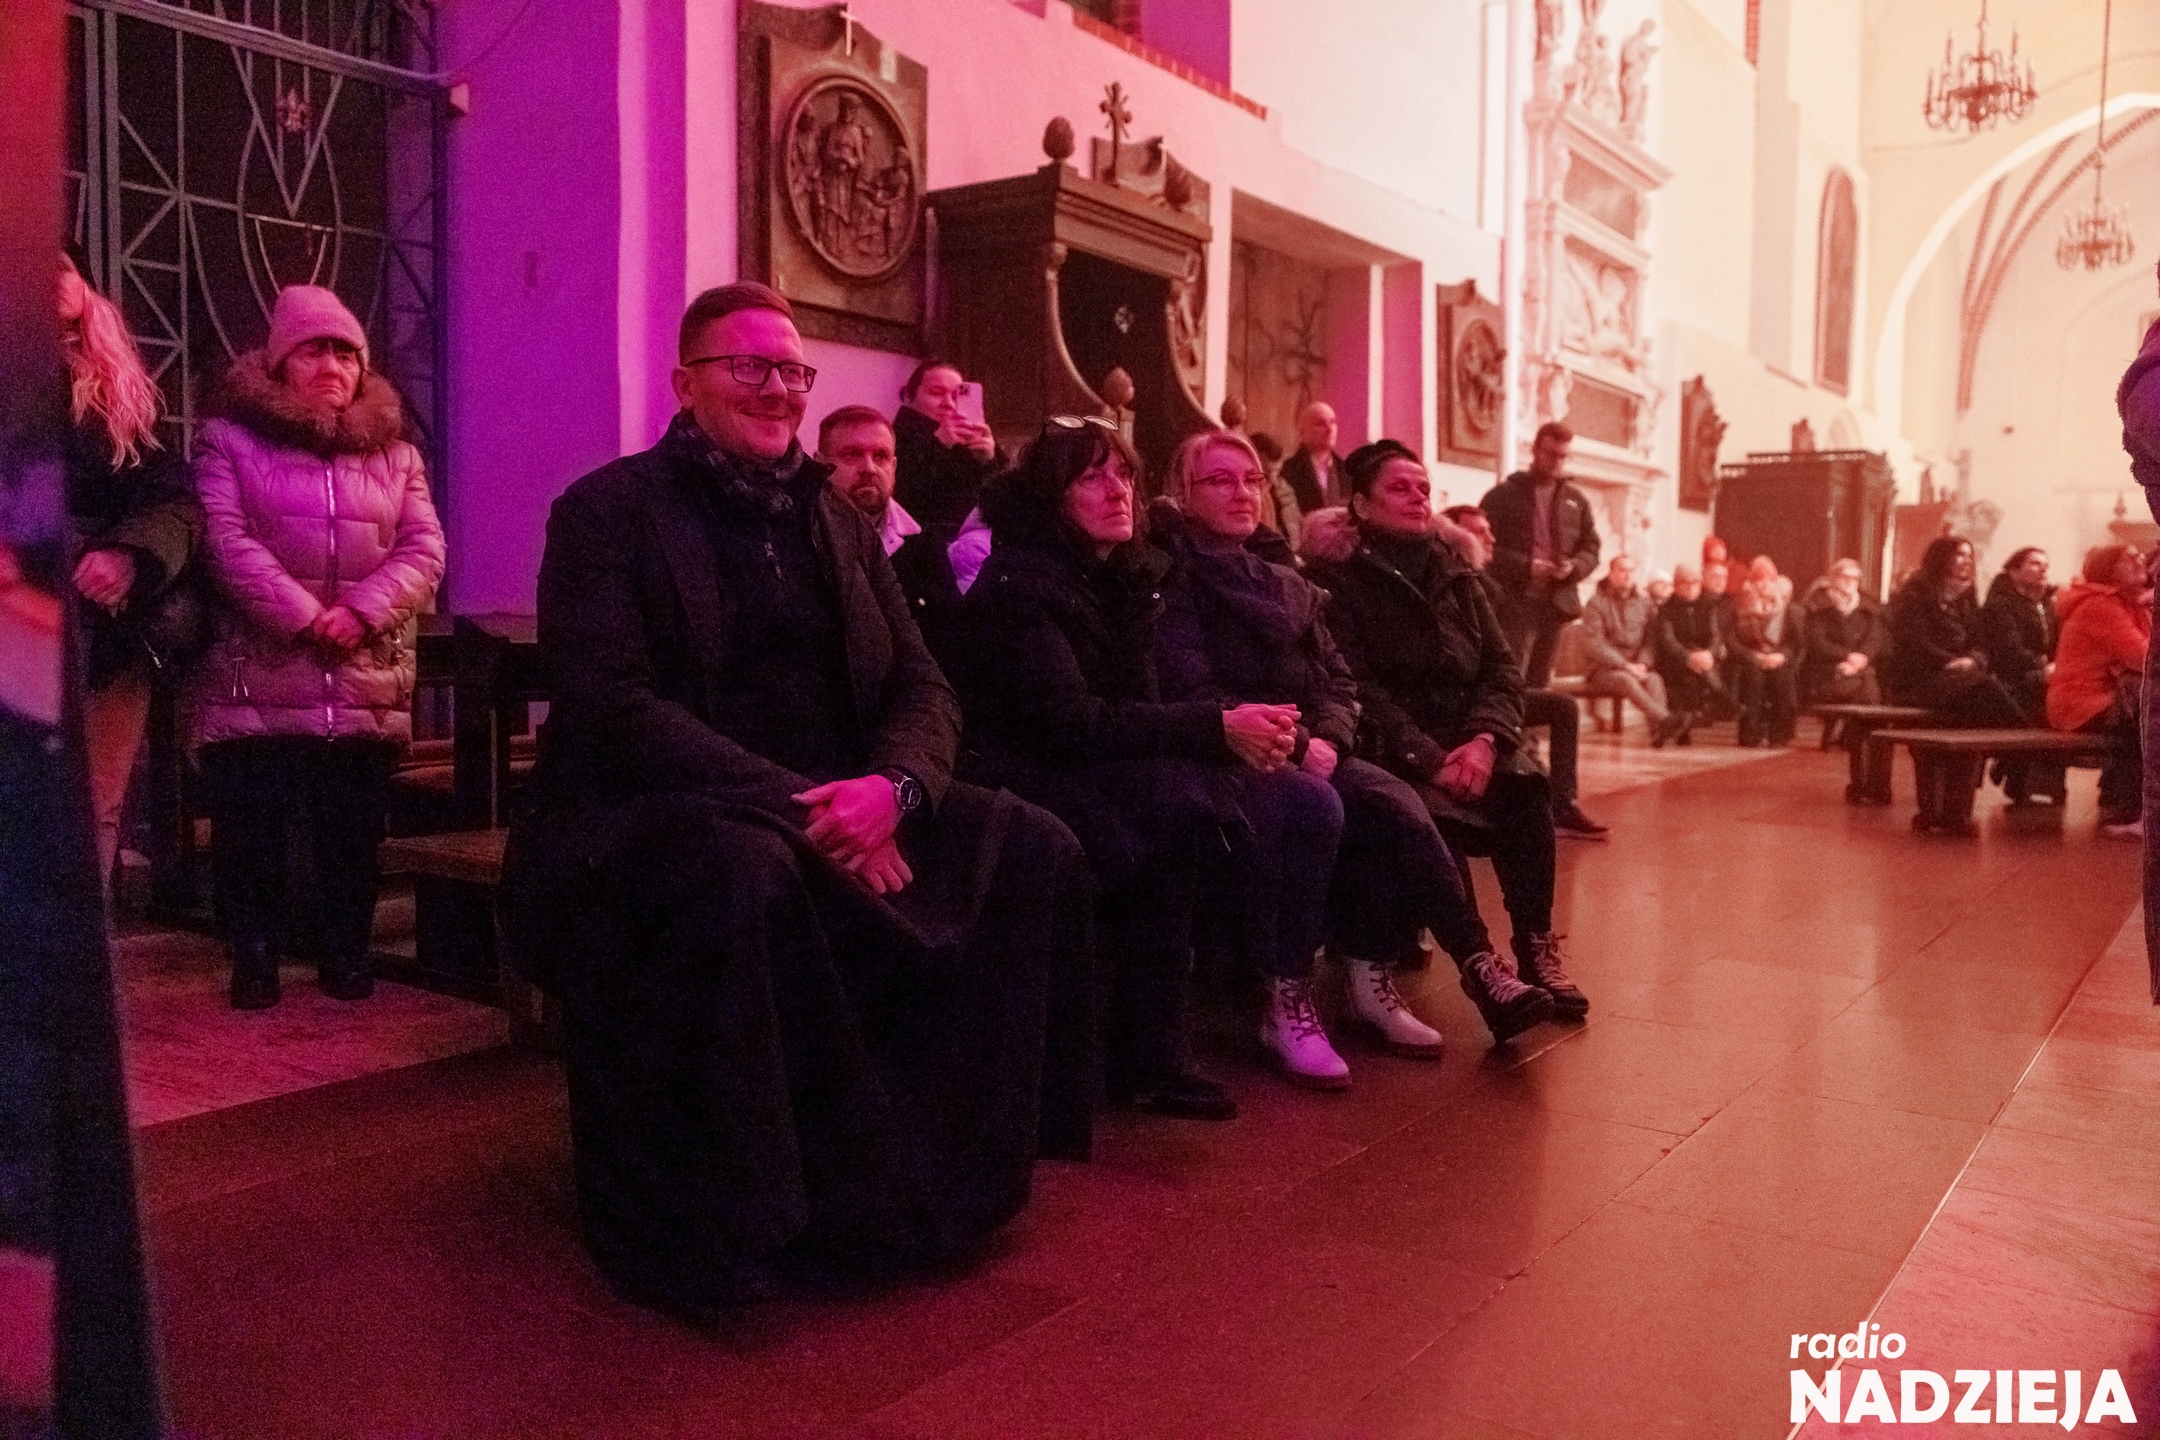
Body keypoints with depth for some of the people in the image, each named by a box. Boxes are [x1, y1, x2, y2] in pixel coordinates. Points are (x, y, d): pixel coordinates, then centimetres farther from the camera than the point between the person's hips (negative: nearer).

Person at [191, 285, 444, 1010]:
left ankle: (346, 955, 21)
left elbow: (424, 549, 3)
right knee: (249, 826, 1)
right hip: (257, 681, -2)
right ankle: (254, 958, 15)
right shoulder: (231, 440, 5)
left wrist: (363, 612, -13)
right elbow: (227, 542, -8)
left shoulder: (394, 453, 14)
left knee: (353, 830, 7)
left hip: (366, 686, 2)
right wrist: (304, 618, -18)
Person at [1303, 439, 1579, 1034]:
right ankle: (1478, 962, -36)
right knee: (1430, 812, -35)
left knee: (1527, 786, -27)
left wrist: (1484, 739, -12)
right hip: (1390, 750, -4)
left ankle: (1536, 944, -20)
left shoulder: (1455, 575, 18)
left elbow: (1501, 668, 9)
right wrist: (1430, 758, -21)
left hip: (1466, 738, 5)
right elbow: (1358, 687, -9)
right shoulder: (1338, 579, 2)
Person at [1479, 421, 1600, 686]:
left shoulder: (1576, 501, 16)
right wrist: (1525, 566, -18)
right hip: (1514, 601, -5)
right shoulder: (1502, 495, 2)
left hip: (1556, 602, 5)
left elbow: (1591, 549, 15)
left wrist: (1573, 568, -8)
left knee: (1538, 683, 9)